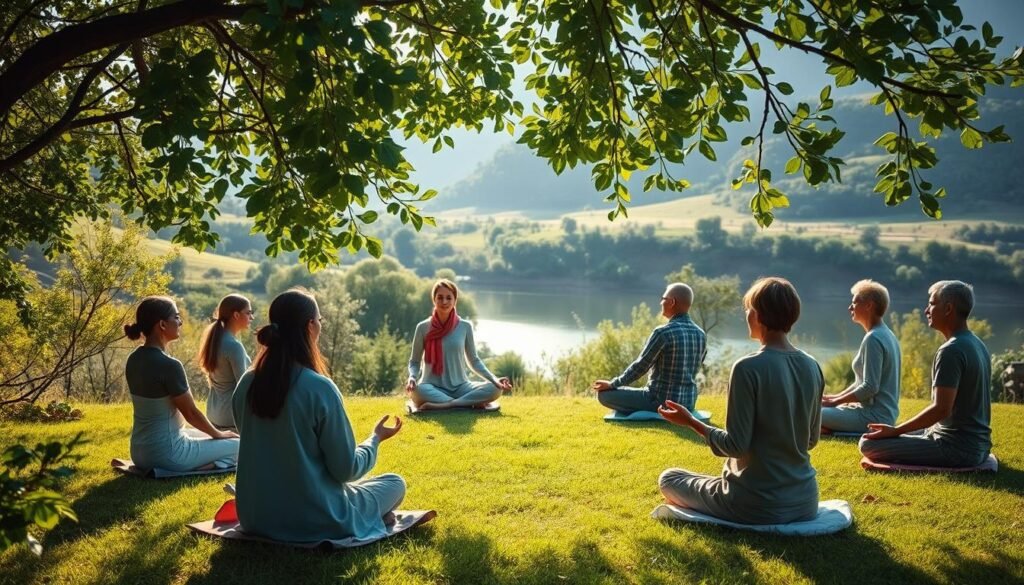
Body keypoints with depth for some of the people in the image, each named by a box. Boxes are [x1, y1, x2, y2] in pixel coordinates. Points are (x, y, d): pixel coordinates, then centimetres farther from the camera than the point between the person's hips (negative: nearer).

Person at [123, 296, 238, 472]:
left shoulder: (134, 360, 3)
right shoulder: (169, 365, -23)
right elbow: (191, 413, -14)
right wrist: (219, 434, 4)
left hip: (140, 451, 9)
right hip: (166, 452, -9)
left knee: (203, 435, 32)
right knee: (239, 445, 2)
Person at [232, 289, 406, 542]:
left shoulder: (246, 384, -3)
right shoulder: (320, 388, -21)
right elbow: (346, 470, -15)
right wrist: (375, 438, 4)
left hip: (255, 518, 6)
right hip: (313, 521, -6)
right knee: (395, 483, 18)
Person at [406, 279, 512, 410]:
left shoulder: (465, 327, 3)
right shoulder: (423, 328, -1)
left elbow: (474, 360, 10)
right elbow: (414, 361, 4)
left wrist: (494, 379, -5)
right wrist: (412, 377, -18)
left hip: (460, 387, 2)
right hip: (433, 388, -2)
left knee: (495, 389, -24)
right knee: (416, 391, -37)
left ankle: (442, 405, -27)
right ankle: (470, 403, -27)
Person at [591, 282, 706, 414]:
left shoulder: (663, 332, -18)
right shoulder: (701, 335, 4)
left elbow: (640, 366, -13)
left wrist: (612, 384, 1)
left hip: (662, 402, -8)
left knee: (604, 394, 0)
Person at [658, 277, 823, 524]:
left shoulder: (748, 367, -20)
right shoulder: (812, 367, 0)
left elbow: (736, 445, -18)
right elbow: (812, 438, 9)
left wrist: (690, 421, -5)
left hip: (759, 505, -7)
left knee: (668, 479, 14)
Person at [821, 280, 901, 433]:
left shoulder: (873, 339, -17)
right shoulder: (887, 335, 14)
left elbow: (870, 387, -21)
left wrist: (836, 401, -12)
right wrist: (837, 396, 11)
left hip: (875, 416, -10)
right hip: (885, 413, 10)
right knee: (825, 408, 20)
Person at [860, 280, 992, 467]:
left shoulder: (951, 351, -20)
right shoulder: (978, 345, 10)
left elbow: (941, 409, -25)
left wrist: (895, 431, -16)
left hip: (957, 448, -10)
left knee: (869, 444, -13)